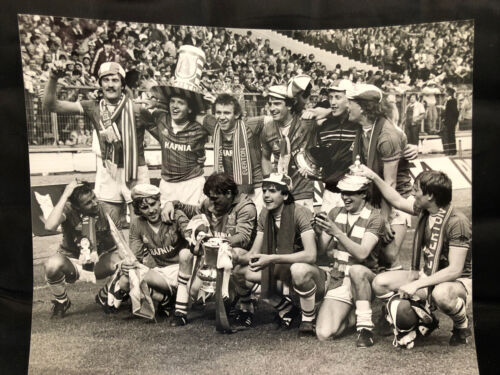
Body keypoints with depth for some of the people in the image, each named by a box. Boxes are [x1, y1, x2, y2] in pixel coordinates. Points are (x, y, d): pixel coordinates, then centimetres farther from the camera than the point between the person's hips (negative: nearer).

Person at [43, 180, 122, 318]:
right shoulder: (68, 209, -17)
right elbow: (50, 226, -39)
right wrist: (65, 196, -37)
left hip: (101, 262, 2)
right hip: (72, 262, -2)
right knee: (53, 264, -35)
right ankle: (61, 302, -1)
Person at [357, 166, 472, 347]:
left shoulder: (457, 222, -24)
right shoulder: (424, 210, -3)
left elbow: (455, 270, -28)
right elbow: (397, 201, 15)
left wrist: (417, 285, -32)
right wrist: (374, 176, 12)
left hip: (459, 281, -6)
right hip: (428, 275, 7)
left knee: (441, 294, -42)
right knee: (380, 283, -12)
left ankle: (462, 325, -6)